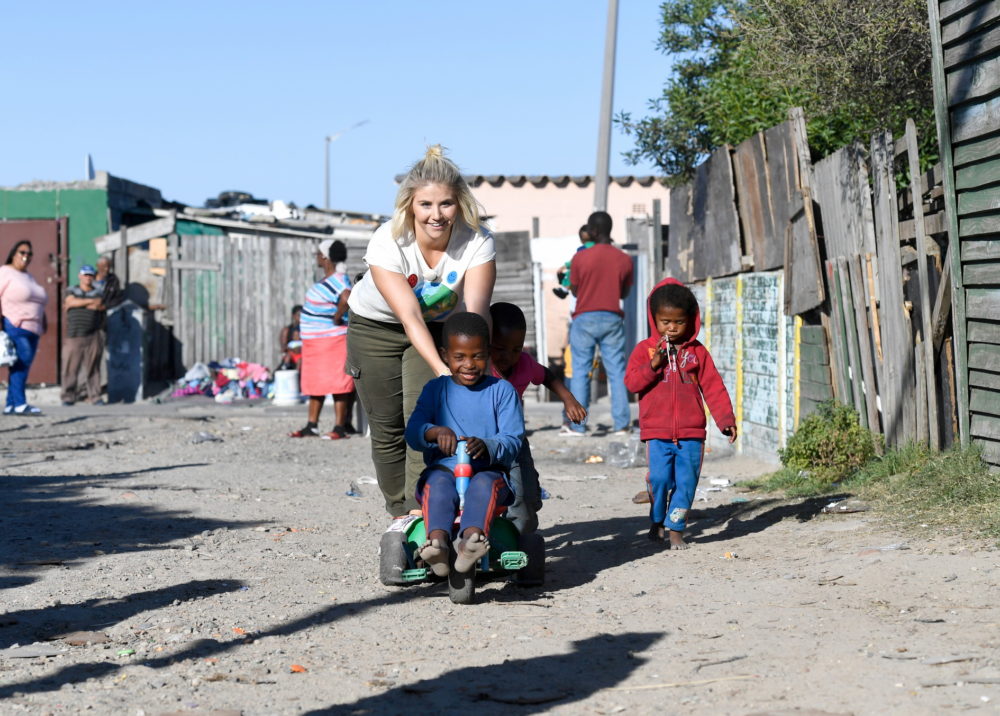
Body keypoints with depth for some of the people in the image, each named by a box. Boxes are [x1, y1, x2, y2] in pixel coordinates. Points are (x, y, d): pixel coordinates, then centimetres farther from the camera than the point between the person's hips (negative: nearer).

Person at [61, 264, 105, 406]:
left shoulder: (99, 292, 12)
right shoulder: (72, 291, 14)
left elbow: (98, 306, -7)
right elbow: (72, 301, -8)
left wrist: (76, 304, -3)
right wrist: (91, 301, -7)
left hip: (93, 336, 0)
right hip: (73, 336, 0)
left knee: (93, 368, 0)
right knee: (70, 367, -4)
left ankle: (95, 397, 5)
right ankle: (68, 397, 0)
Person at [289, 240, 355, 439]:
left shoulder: (337, 280, -19)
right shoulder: (328, 279, 12)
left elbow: (346, 298, -39)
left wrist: (337, 318, -26)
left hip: (331, 340, -11)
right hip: (316, 341, 11)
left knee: (336, 383, -6)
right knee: (314, 382, 12)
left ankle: (340, 427, -4)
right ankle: (312, 426, 16)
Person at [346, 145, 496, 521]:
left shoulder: (477, 242, -26)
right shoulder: (388, 243, -31)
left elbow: (475, 311, -34)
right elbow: (409, 316, -38)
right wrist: (443, 371, -49)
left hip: (440, 327, 0)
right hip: (376, 327, 0)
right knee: (387, 426, 1)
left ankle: (420, 509, -22)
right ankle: (400, 513, 16)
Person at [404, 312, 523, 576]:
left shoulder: (502, 391, 8)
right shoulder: (435, 389, 12)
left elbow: (512, 441, -1)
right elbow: (412, 433, 1)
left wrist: (487, 446, -25)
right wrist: (436, 432, -24)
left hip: (488, 471, -1)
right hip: (443, 467, 1)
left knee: (484, 484, -36)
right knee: (439, 483, -34)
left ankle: (471, 538, -60)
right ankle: (438, 540, -57)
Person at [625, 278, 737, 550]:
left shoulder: (697, 352, 8)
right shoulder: (645, 349, 4)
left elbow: (713, 387, 6)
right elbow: (632, 382, -4)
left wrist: (726, 419, -1)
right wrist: (653, 365, -18)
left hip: (691, 433, 2)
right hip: (657, 432, -1)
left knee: (686, 481, 0)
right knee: (659, 479, -9)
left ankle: (675, 528, 12)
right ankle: (656, 522, 15)